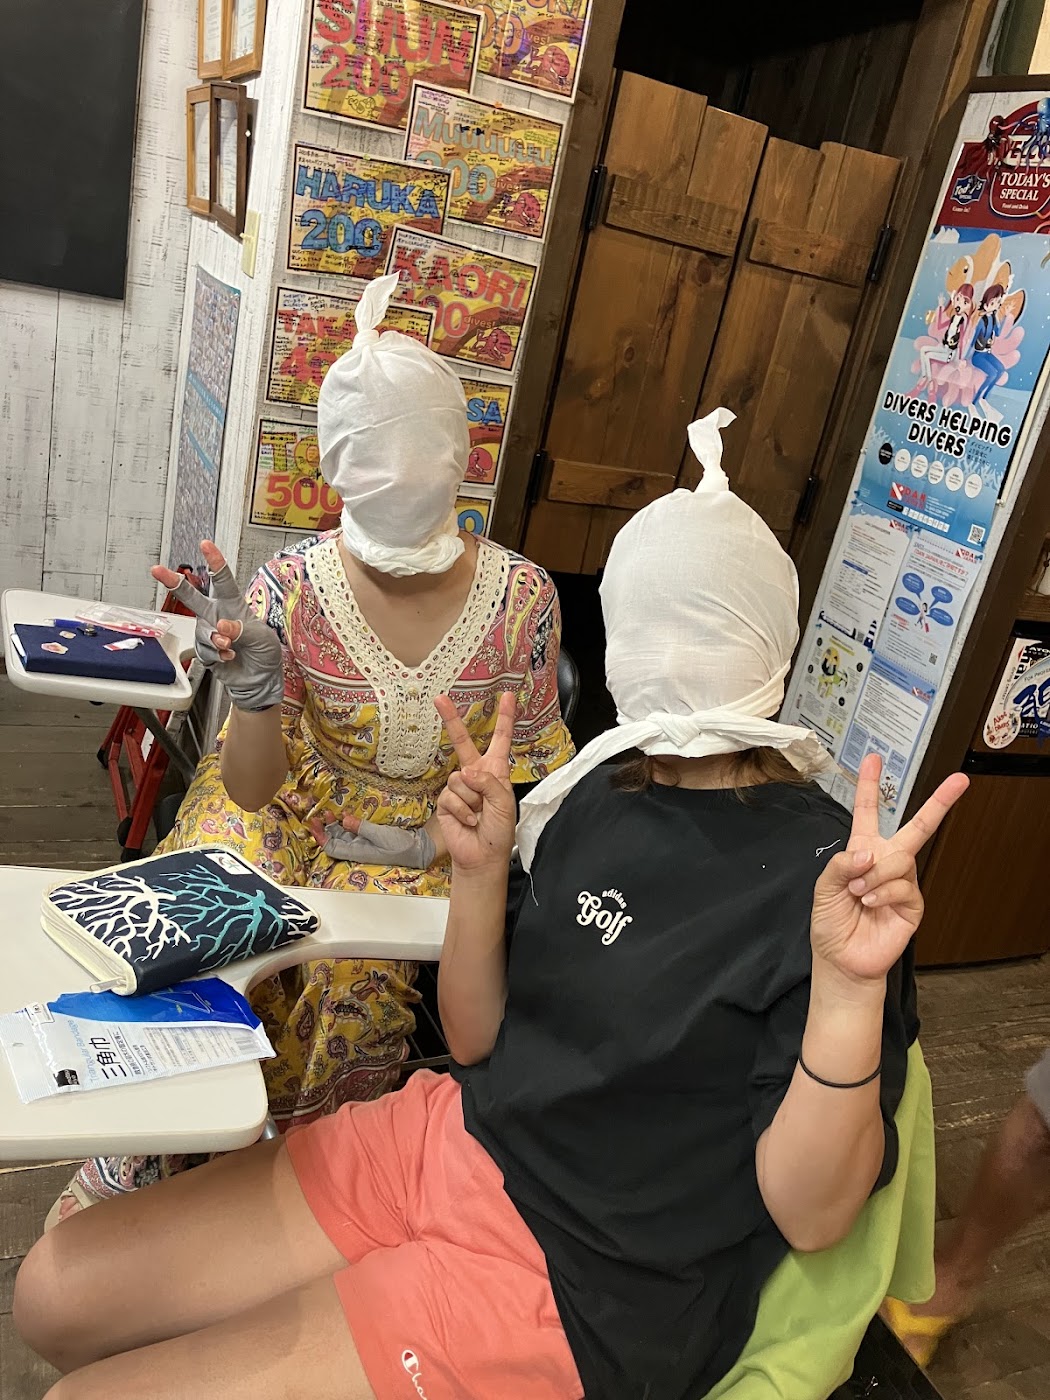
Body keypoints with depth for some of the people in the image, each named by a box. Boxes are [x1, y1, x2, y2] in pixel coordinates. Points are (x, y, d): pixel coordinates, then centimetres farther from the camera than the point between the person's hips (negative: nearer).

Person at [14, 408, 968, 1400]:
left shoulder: (830, 872, -17)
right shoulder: (597, 799, 2)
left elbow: (805, 1216, -18)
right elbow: (479, 1044, 5)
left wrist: (851, 984, -35)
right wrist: (480, 871, -11)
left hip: (572, 1286, -6)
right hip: (451, 1135, 6)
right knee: (58, 1296, 8)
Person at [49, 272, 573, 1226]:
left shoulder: (522, 597, -12)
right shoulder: (291, 592, -14)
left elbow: (537, 764, -1)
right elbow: (252, 789, -12)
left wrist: (443, 830, -16)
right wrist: (255, 684, -30)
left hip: (431, 844, 0)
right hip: (291, 818, 0)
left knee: (353, 964, -24)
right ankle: (139, 1168, 6)